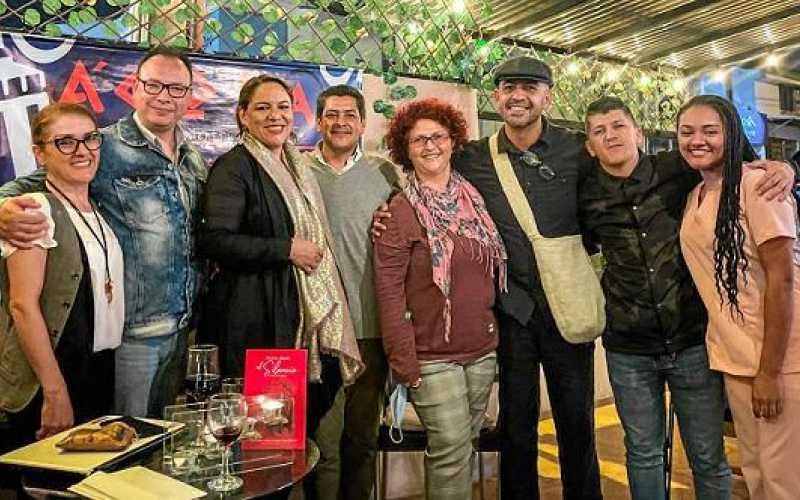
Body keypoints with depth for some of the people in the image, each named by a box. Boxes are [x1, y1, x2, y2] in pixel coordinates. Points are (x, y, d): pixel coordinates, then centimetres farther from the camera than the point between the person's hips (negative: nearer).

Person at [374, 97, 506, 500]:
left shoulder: (473, 198, 6)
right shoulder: (401, 211, -10)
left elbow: (493, 270, 12)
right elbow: (389, 291, -12)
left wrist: (496, 331, 8)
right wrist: (404, 362, -15)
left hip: (482, 349, 5)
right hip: (432, 356, -5)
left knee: (463, 444, 16)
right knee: (452, 450, -1)